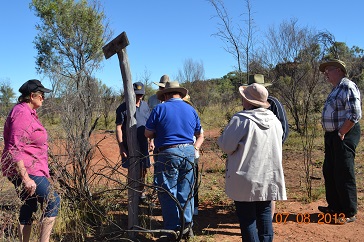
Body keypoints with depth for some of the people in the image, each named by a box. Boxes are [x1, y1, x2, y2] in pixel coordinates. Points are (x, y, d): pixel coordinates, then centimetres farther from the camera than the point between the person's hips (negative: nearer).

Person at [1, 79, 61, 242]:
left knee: (29, 207, 13)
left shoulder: (28, 112, 16)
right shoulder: (22, 113, -17)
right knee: (53, 201, -9)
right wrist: (26, 178, -25)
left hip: (29, 169, 10)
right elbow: (15, 149, -23)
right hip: (25, 170, -10)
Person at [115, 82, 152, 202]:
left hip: (143, 144, 5)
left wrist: (151, 141, 12)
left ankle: (141, 192, 31)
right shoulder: (123, 108, -9)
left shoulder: (145, 105, 8)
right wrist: (121, 146, -14)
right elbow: (118, 128, -10)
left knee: (143, 169, 13)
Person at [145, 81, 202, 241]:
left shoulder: (159, 109, -5)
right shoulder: (191, 110, 9)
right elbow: (199, 134, 16)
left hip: (168, 154, -5)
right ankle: (187, 226, 23)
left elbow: (148, 134, -2)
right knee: (186, 192, 14)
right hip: (189, 152, 5)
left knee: (168, 193, 5)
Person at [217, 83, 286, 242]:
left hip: (246, 178, -5)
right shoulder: (275, 121, 3)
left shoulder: (241, 120, -17)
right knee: (264, 214, 15)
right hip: (269, 178, 6)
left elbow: (226, 146, -14)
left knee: (247, 217, 4)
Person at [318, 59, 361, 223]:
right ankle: (334, 206, 29)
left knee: (344, 174, -4)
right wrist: (330, 134, 15)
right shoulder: (335, 89, 18)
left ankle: (349, 213, 6)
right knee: (329, 172, 16)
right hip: (331, 136, 10)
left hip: (344, 135, -10)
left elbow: (355, 114, -22)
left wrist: (341, 134, -19)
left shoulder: (348, 87, -14)